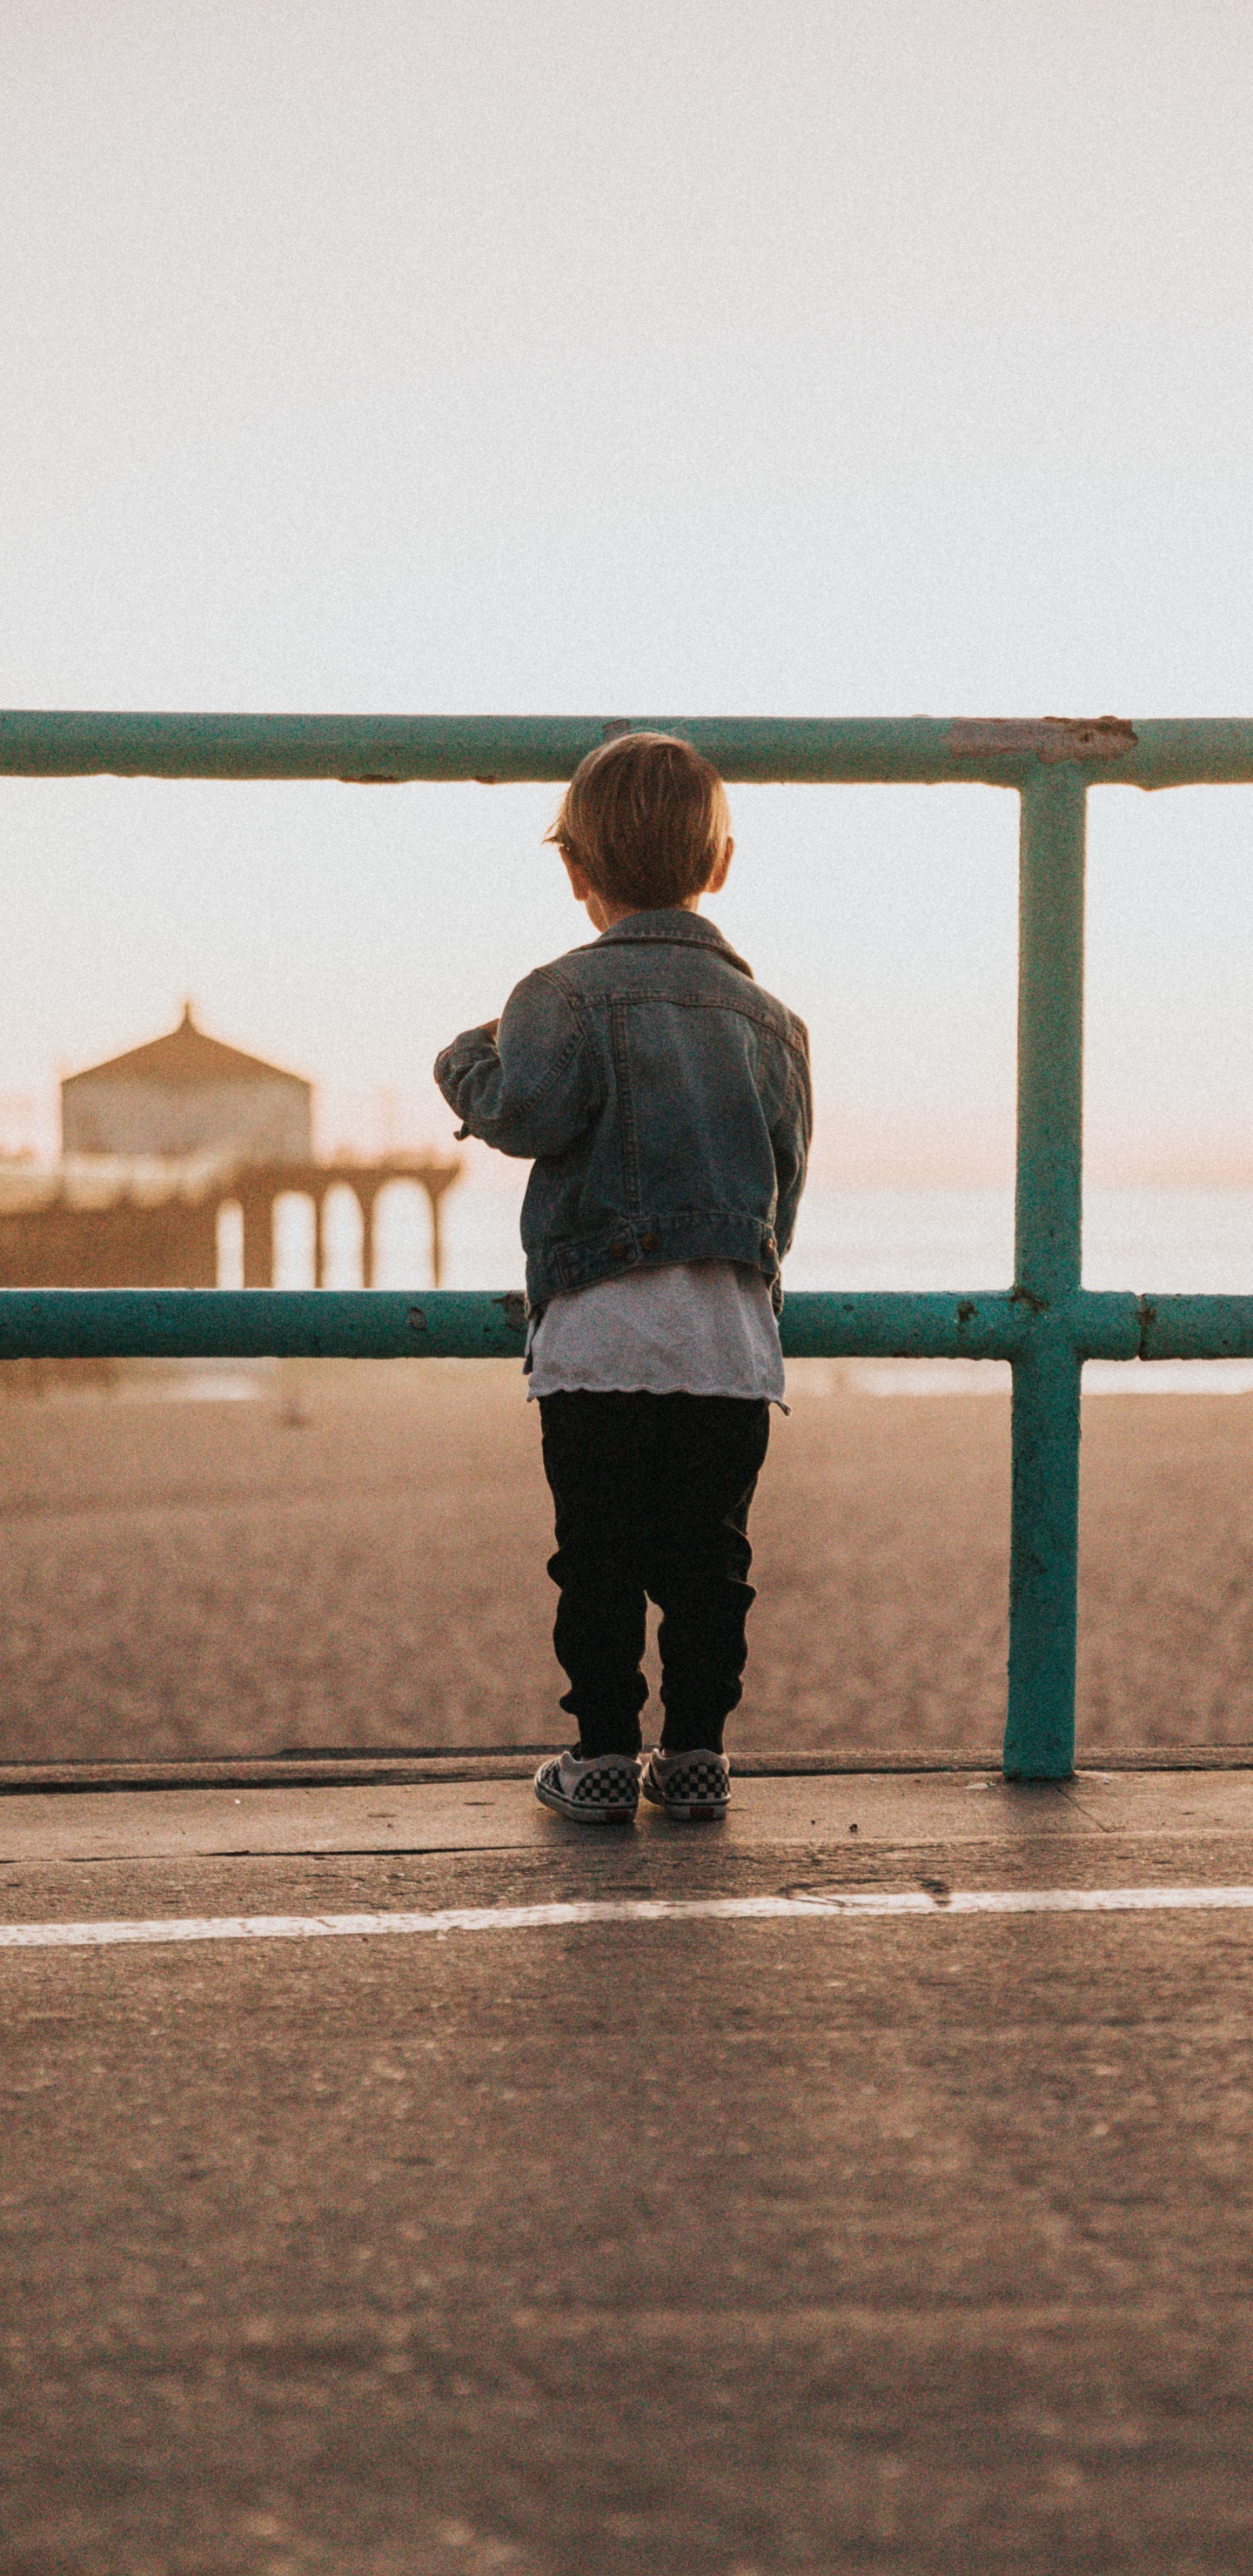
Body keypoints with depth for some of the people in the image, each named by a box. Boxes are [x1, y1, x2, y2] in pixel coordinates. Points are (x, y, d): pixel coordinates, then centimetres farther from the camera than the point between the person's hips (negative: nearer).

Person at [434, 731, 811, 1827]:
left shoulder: (567, 993, -1)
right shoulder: (768, 1016, 13)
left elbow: (532, 1112, -17)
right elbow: (787, 1175, 15)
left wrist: (468, 1062, 4)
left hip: (599, 1331, -3)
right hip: (733, 1334, 4)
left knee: (599, 1559, 4)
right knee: (708, 1558, 10)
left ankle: (605, 1755, 8)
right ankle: (696, 1754, 13)